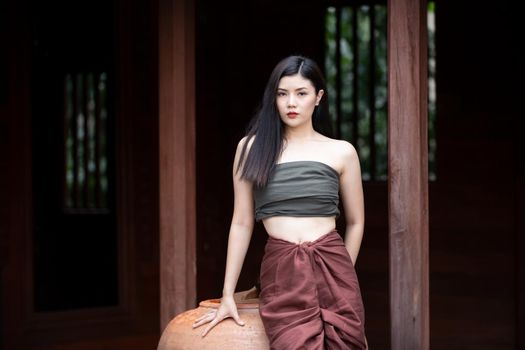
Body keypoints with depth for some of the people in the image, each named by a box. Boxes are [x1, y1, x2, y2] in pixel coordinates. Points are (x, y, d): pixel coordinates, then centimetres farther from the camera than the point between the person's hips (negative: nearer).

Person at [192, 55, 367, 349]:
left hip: (331, 271, 1)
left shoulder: (341, 152, 7)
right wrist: (228, 295, 7)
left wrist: (340, 275, 12)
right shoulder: (252, 147, 6)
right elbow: (242, 223, 7)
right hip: (281, 275, -1)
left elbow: (356, 222, 15)